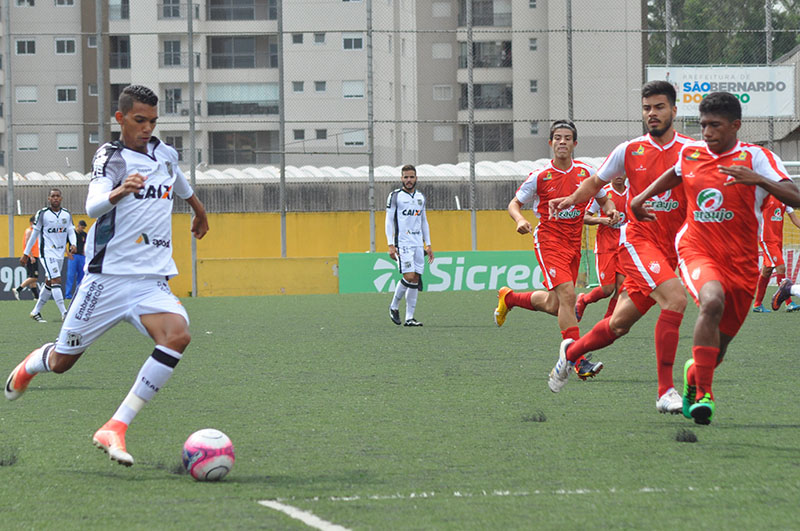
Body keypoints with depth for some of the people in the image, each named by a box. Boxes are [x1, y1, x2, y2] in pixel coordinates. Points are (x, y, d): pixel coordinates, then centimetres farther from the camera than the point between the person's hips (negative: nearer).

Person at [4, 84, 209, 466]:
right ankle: (32, 365, 46)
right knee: (62, 362, 5)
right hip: (108, 277, -4)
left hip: (152, 283, 4)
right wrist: (117, 193, -48)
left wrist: (199, 211, 53)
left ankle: (115, 429, -26)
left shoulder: (165, 155, 10)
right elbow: (92, 207, -27)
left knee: (178, 335, -27)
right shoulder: (111, 156, -8)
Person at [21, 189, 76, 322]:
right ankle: (64, 313, -22)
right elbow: (34, 234, 0)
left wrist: (72, 244, -12)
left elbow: (71, 231, 10)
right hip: (47, 253, -6)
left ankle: (36, 312, 23)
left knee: (49, 284, 11)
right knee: (56, 280, -17)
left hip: (60, 254, 6)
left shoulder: (67, 214, 8)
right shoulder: (42, 214, -5)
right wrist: (25, 254, 3)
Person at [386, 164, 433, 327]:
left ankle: (409, 318, 2)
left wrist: (428, 245, 16)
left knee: (416, 280, 0)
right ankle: (394, 306, 5)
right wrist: (391, 245, -11)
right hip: (403, 243, -5)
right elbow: (389, 221, -3)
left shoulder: (421, 197, 15)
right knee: (409, 277, -17)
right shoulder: (395, 196, -1)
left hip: (418, 244, 5)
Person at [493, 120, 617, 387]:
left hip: (573, 244, 5)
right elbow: (514, 203, 3)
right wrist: (520, 220, -19)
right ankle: (579, 362, -21)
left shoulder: (586, 172, 3)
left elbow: (604, 200, 18)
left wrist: (611, 210, -6)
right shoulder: (540, 176, -6)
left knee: (553, 305, 11)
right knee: (567, 295, -21)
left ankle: (508, 297, 39)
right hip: (549, 242, -5)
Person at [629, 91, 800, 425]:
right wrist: (641, 197, 24)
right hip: (696, 250, 0)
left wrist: (757, 180, -34)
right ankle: (703, 395, -32)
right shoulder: (690, 153, 5)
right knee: (712, 301, -33)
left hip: (740, 263, 0)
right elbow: (676, 174, 31)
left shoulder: (756, 158, -7)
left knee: (720, 341, 9)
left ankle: (694, 373, 47)